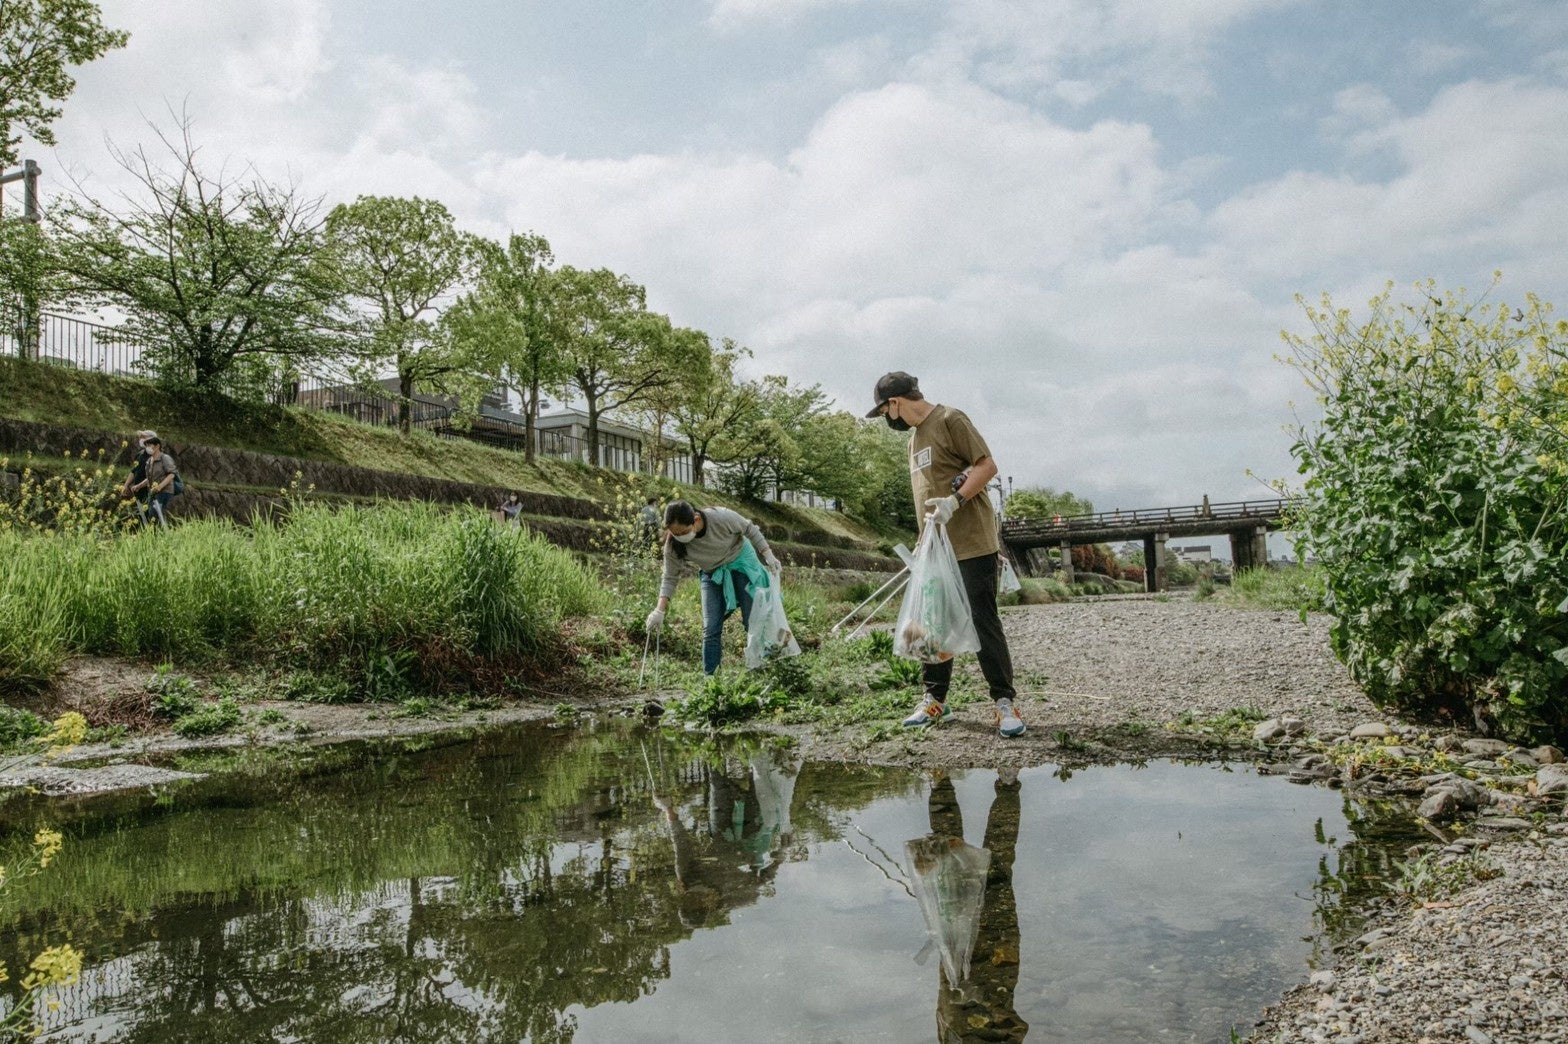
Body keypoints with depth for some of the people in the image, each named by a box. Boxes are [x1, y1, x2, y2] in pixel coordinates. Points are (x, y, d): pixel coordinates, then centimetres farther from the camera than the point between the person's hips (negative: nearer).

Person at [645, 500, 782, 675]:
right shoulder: (673, 545, -26)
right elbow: (670, 578, -13)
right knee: (710, 628, -6)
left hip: (741, 561, -2)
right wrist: (660, 610, -23)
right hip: (712, 574, 2)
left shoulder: (722, 518, -34)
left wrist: (768, 555, -16)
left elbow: (750, 529, -14)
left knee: (754, 620, 1)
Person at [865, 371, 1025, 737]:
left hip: (972, 545, -8)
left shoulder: (950, 420, -8)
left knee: (984, 621, -6)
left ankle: (1005, 702, 1)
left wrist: (955, 501, -25)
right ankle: (934, 699, 19)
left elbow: (987, 465, -14)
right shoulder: (915, 438, 19)